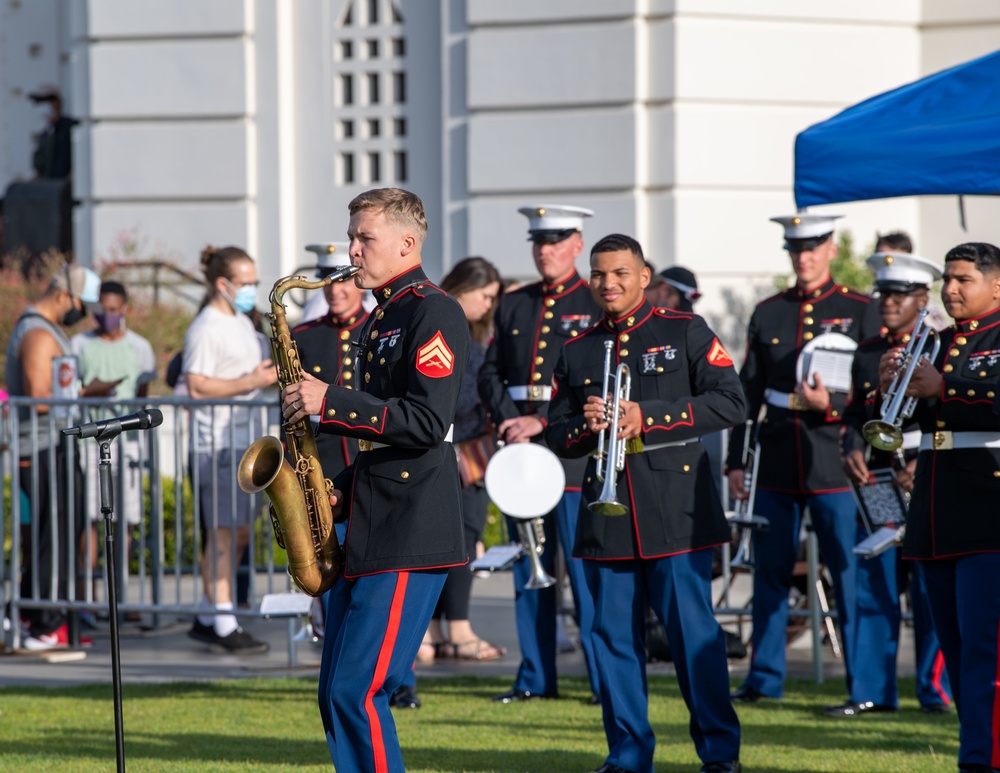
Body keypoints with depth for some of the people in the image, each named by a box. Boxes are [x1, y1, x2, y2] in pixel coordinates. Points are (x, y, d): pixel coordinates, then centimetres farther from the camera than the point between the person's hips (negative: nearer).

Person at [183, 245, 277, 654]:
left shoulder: (243, 323, 19)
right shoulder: (205, 329, -11)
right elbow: (197, 386, -20)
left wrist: (272, 375, 12)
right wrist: (252, 381, -22)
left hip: (245, 442, 10)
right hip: (218, 443, -10)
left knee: (239, 532, 12)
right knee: (223, 533, -7)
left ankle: (206, 617, 20)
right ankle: (224, 625, -5)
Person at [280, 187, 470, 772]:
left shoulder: (435, 314, -9)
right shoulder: (379, 321, 21)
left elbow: (427, 422, -20)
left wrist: (331, 403, -18)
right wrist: (343, 490, 13)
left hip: (411, 538, -10)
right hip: (368, 537, 10)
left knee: (358, 693, -14)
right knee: (338, 697, 7)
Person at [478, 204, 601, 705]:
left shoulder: (597, 306, 1)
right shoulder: (512, 306, 15)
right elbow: (490, 374, 12)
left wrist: (544, 423, -14)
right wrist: (510, 423, -6)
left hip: (575, 447, -5)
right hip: (519, 446, 5)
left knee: (586, 566, -6)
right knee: (529, 567, 7)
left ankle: (605, 677, -2)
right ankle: (536, 677, 12)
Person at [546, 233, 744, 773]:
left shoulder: (685, 333, 5)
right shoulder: (576, 353, 15)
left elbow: (730, 402, -4)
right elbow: (556, 438, 15)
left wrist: (649, 417, -12)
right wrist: (585, 425, -9)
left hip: (676, 510, -4)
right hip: (606, 515, 4)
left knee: (693, 631, -4)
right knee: (614, 636, 3)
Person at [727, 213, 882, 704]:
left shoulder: (861, 312, 2)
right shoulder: (768, 313, 12)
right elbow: (748, 392, 13)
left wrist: (831, 405, -19)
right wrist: (735, 460, 8)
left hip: (834, 463, -3)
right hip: (777, 462, 3)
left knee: (849, 575, -3)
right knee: (770, 571, 7)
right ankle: (765, 677, 17)